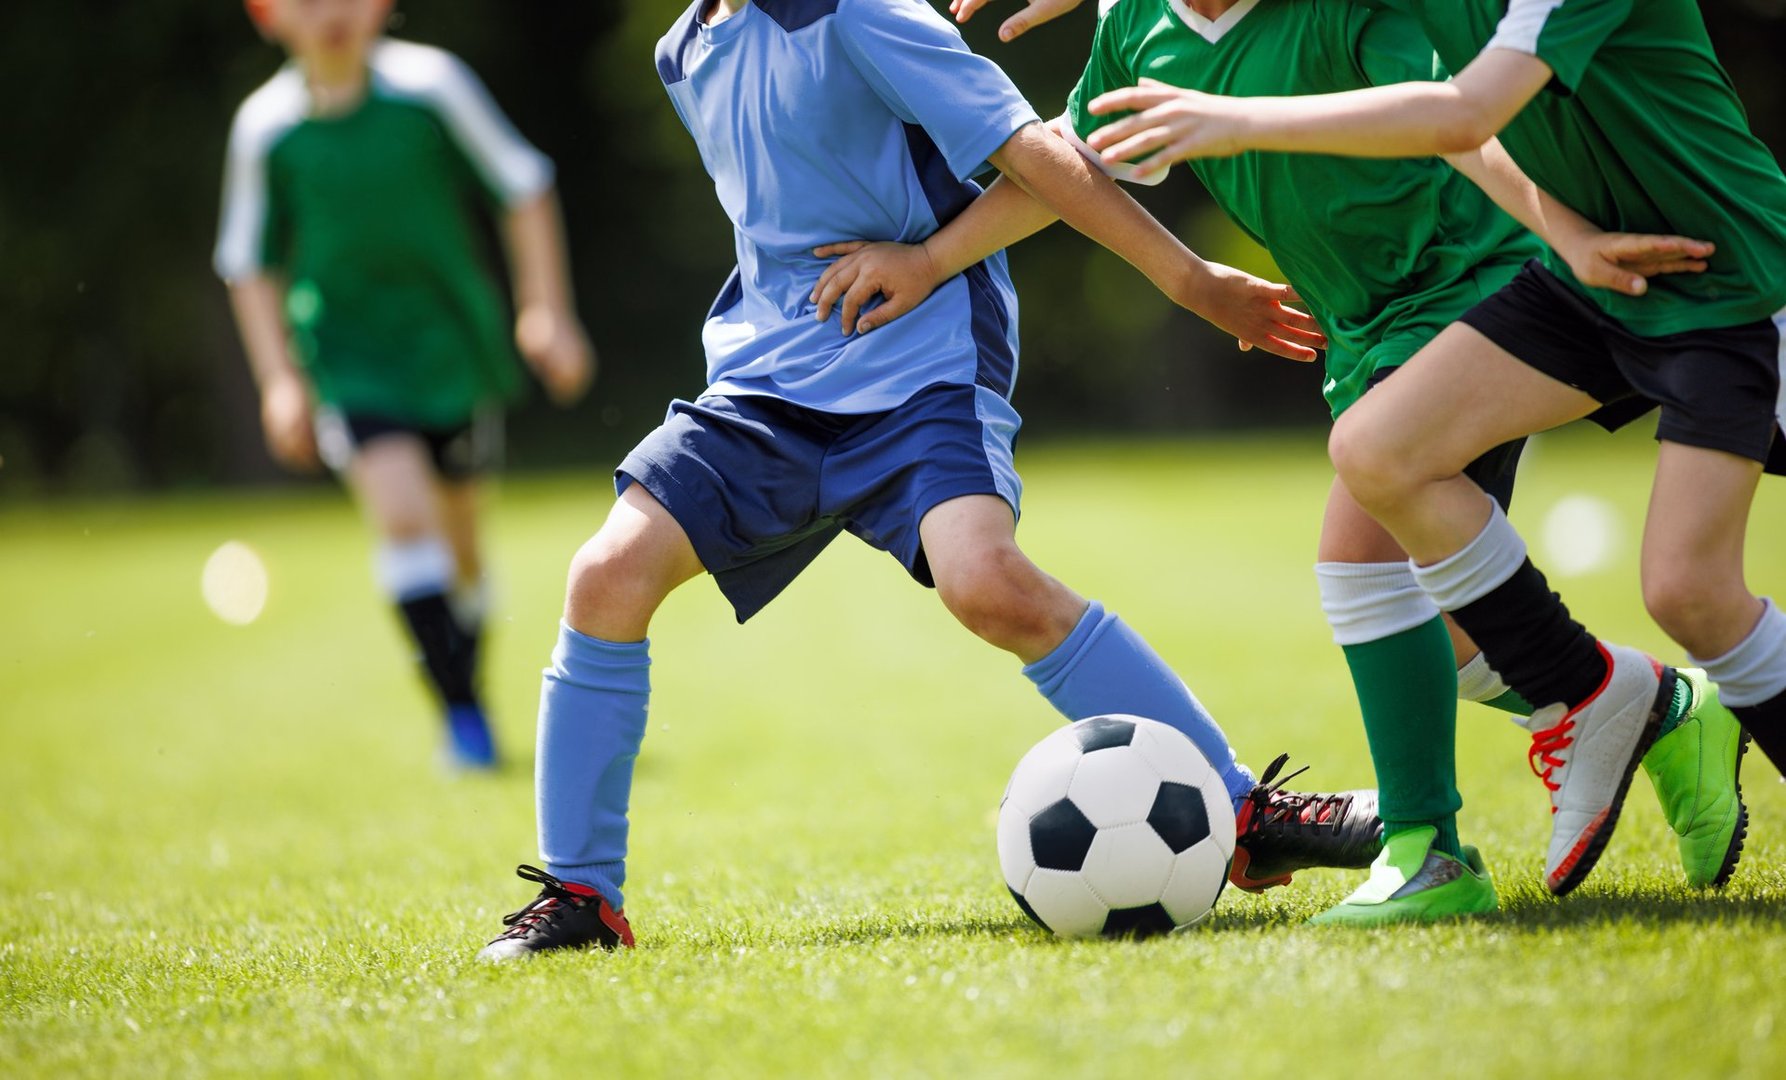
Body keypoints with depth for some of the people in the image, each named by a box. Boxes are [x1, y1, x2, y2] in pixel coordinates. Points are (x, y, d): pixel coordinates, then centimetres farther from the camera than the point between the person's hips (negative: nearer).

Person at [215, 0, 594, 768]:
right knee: (401, 512, -21)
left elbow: (523, 190, 1)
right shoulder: (265, 128, -7)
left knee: (457, 530, 12)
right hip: (349, 354, -1)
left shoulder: (431, 86, -10)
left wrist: (547, 312, -2)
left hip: (451, 344, 1)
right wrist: (279, 379, 0)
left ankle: (466, 675, 36)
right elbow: (249, 263, 7)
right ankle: (461, 713, -14)